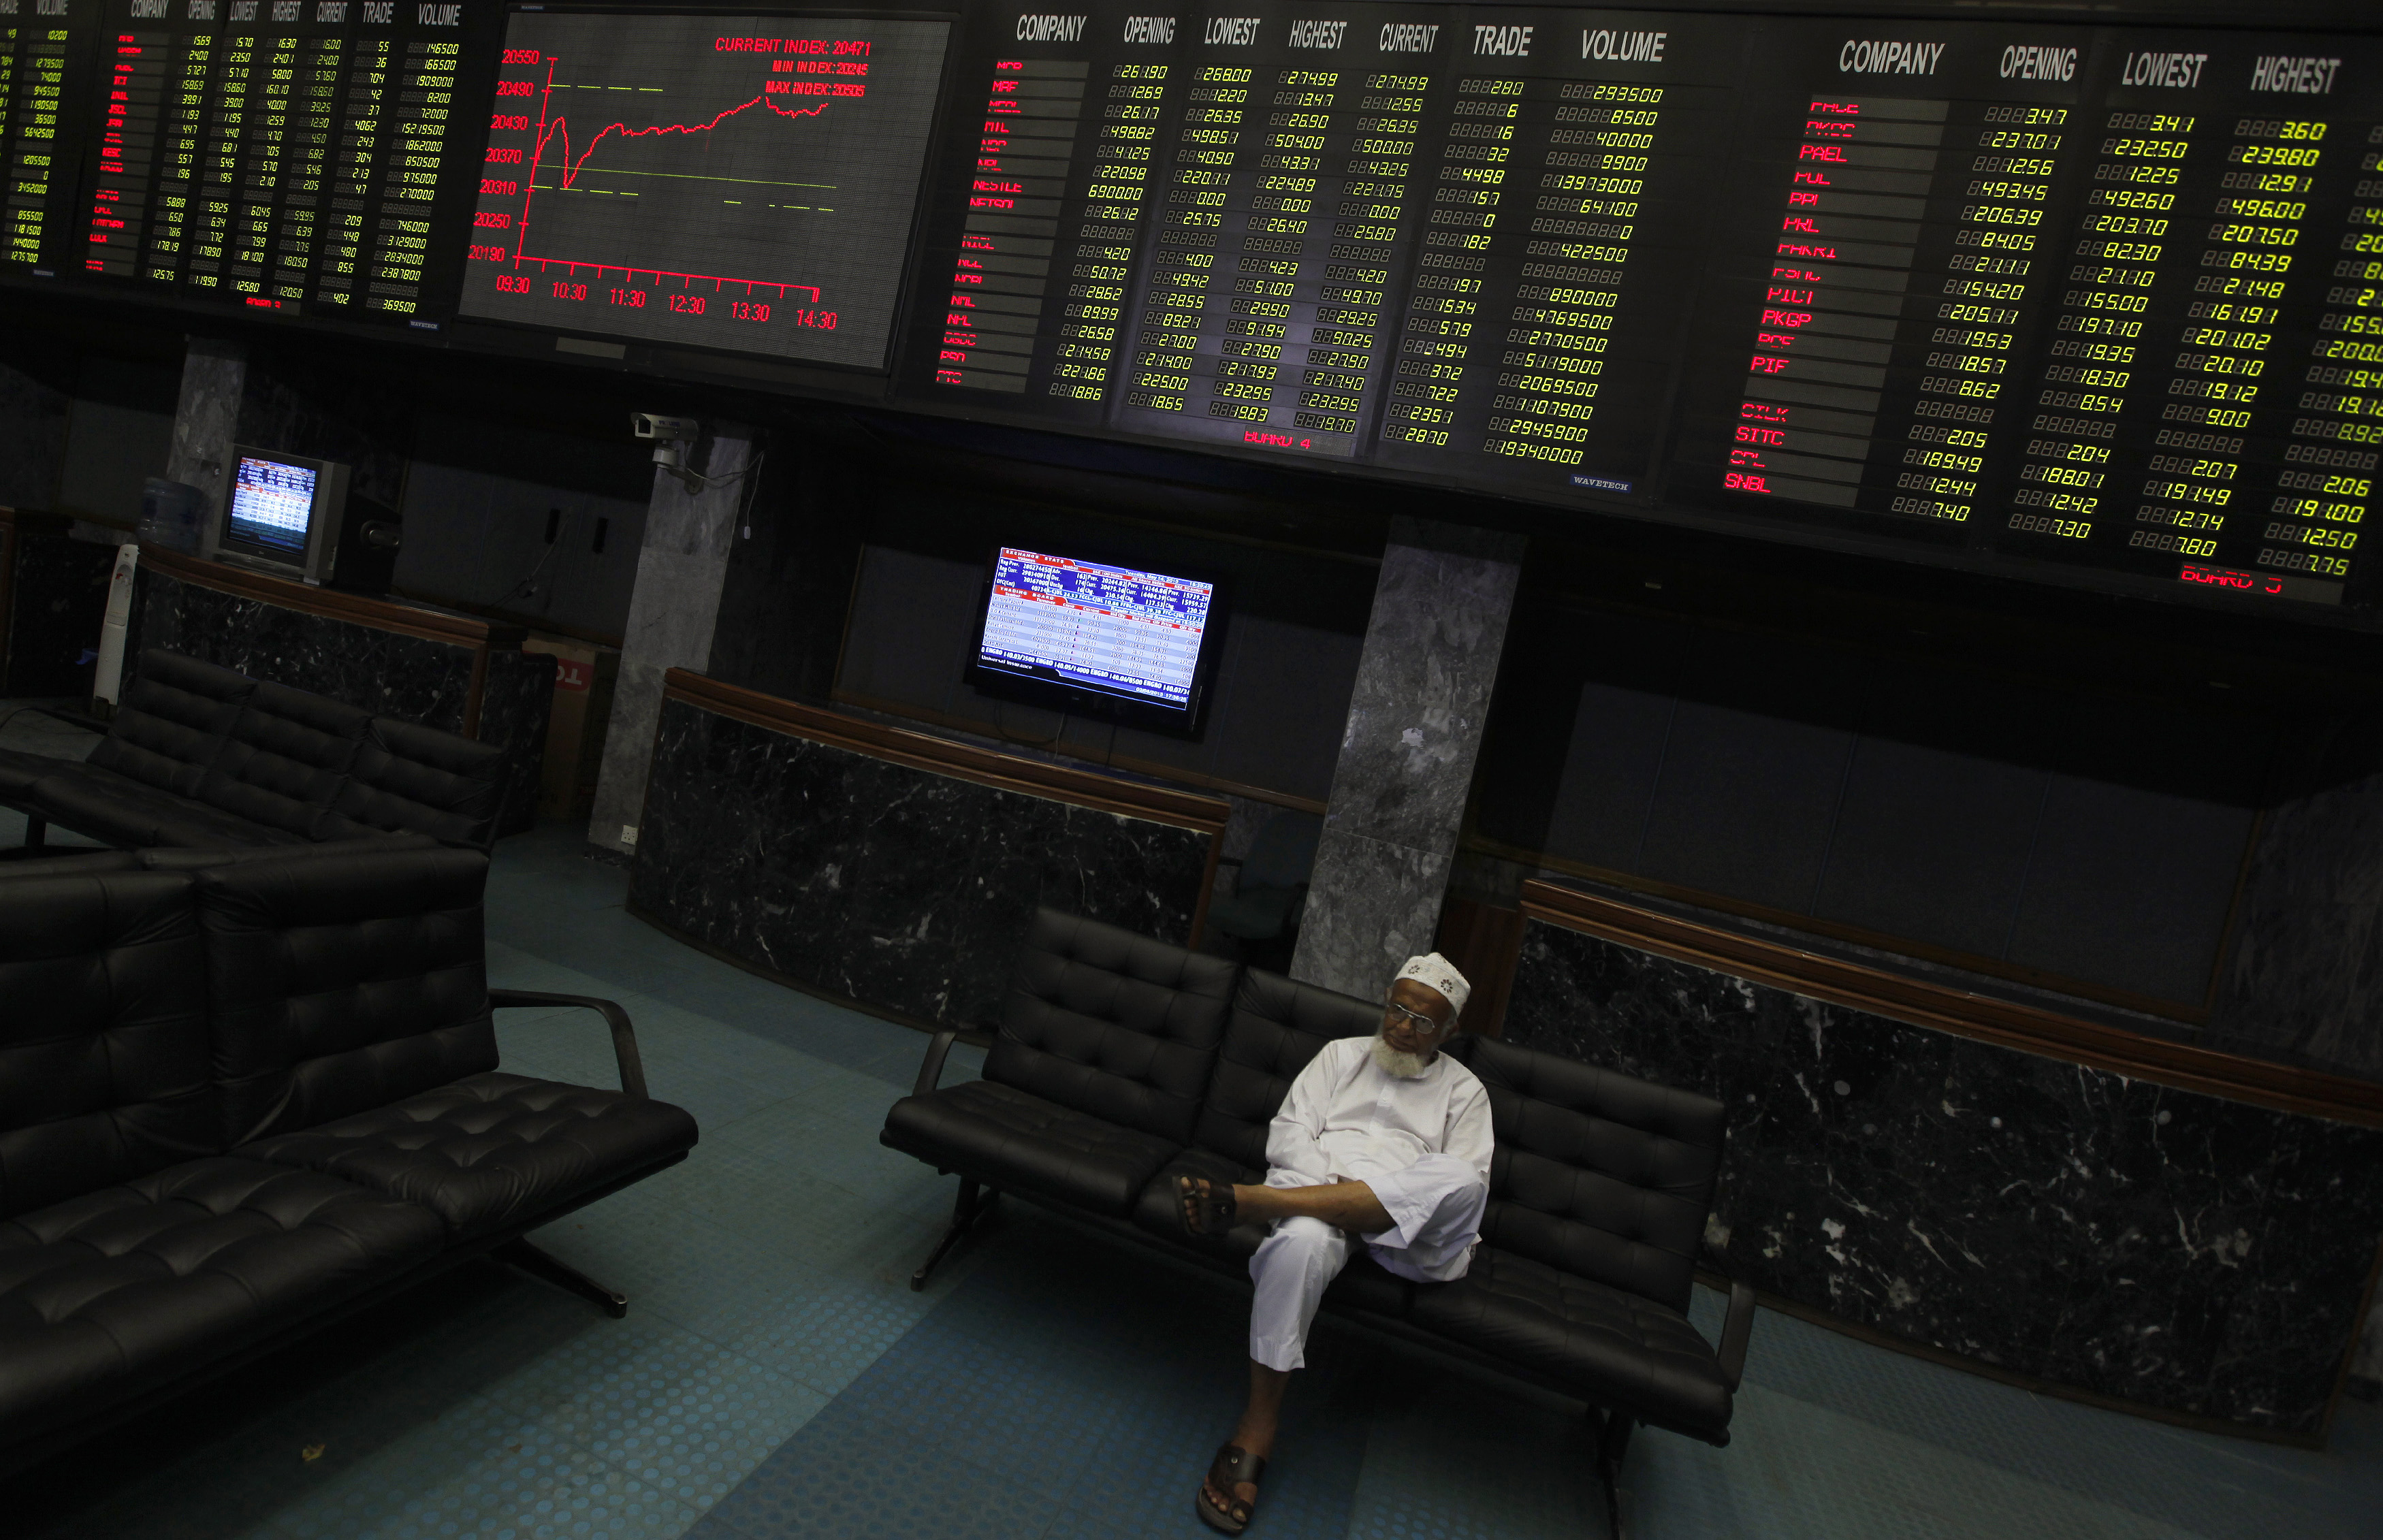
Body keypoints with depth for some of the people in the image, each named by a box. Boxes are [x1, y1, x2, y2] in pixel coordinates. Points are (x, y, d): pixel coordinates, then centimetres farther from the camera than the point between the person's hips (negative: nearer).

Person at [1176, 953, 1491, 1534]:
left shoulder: (1464, 1091, 17)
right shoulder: (1343, 1054, 20)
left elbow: (1467, 1187, 4)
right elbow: (1287, 1135, 9)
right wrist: (1335, 1182, -9)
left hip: (1409, 1233, 0)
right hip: (1316, 1192, 0)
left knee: (1459, 1179, -36)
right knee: (1303, 1240, -39)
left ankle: (1243, 1201, -42)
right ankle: (1257, 1429, -27)